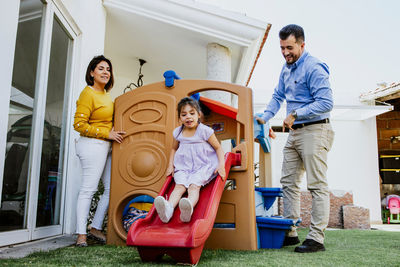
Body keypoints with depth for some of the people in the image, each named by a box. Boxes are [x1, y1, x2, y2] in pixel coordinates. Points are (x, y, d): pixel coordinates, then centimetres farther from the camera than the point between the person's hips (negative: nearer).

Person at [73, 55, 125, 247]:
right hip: (92, 145, -9)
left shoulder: (106, 95, 18)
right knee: (88, 188, -8)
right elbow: (79, 124, -14)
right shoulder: (88, 93, -8)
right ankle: (81, 234, -2)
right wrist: (107, 134, -14)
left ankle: (96, 228, 17)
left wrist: (113, 134, 14)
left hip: (105, 146, 9)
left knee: (112, 187, 7)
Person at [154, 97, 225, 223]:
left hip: (202, 166, -3)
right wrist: (170, 165, 12)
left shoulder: (205, 131, -4)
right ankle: (169, 207, -48)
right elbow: (174, 149, 26)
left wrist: (221, 165, -12)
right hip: (183, 166, 3)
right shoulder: (177, 132, 9)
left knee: (194, 186, -28)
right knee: (179, 185, -23)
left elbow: (218, 148, 2)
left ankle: (189, 208, -54)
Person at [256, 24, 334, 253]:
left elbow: (326, 103, -20)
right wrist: (265, 117, 13)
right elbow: (278, 96, 26)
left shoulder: (314, 67, -13)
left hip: (314, 131, -9)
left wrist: (295, 114, -17)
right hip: (295, 132, 9)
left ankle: (317, 238, -2)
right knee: (289, 182, 8)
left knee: (317, 185, -6)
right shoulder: (287, 68, 16)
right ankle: (290, 233, 16)